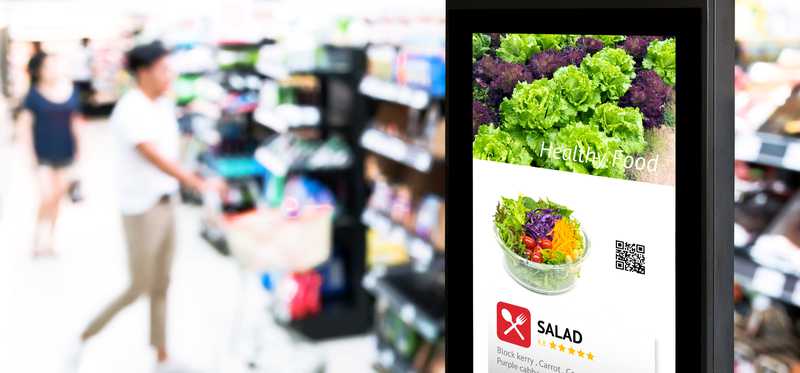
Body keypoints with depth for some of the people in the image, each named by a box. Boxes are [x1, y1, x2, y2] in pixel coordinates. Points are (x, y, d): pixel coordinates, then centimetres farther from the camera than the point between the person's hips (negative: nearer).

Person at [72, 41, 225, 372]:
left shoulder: (165, 104, 6)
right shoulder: (129, 112, -20)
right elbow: (156, 158, -29)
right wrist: (200, 184, -35)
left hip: (165, 204, 8)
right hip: (141, 209, -8)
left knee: (161, 286, 13)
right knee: (139, 287, 0)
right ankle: (85, 336, 18)